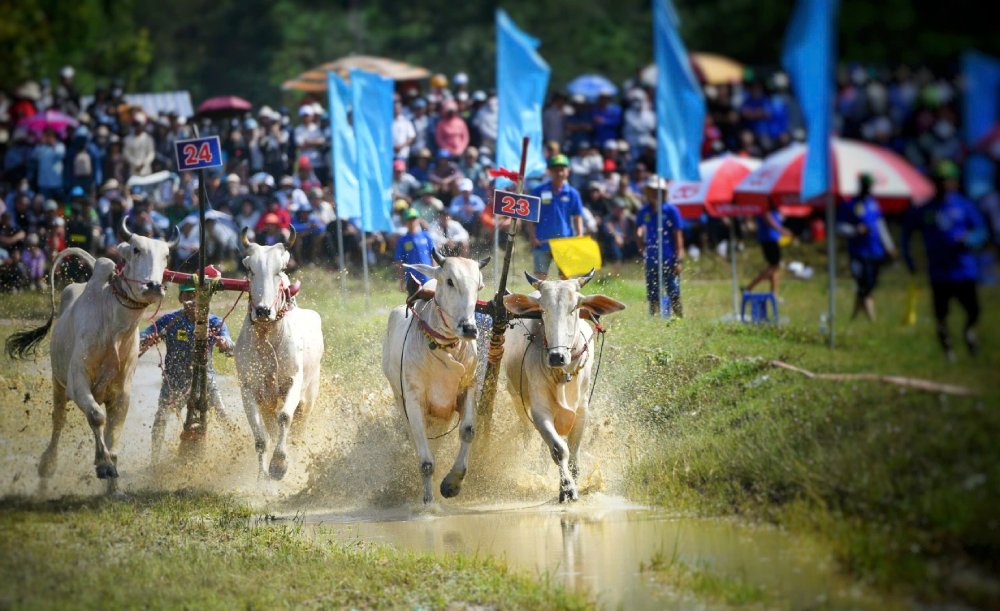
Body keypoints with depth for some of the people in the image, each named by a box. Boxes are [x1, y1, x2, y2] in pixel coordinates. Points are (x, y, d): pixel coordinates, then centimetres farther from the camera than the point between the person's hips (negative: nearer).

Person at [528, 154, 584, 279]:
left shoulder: (572, 194, 4)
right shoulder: (539, 191, 1)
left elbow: (577, 218, 7)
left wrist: (580, 237, -4)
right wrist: (532, 236, -6)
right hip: (542, 242, -1)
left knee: (565, 275, 7)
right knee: (540, 275, -4)